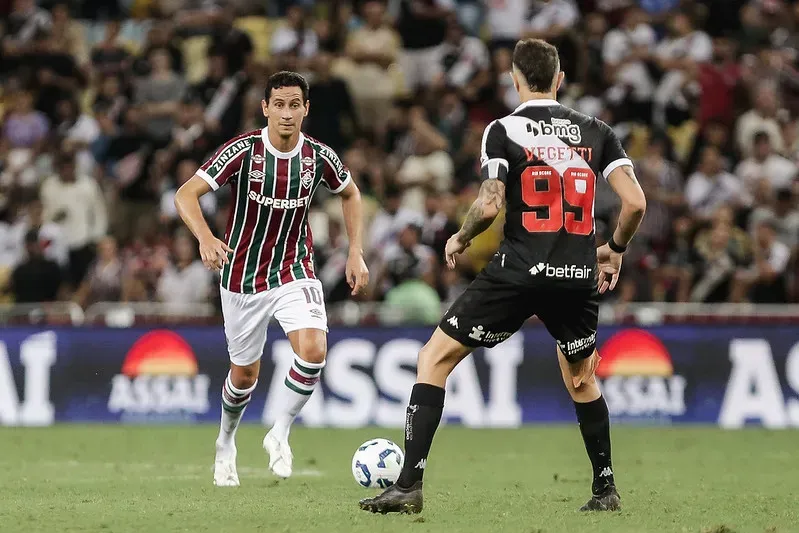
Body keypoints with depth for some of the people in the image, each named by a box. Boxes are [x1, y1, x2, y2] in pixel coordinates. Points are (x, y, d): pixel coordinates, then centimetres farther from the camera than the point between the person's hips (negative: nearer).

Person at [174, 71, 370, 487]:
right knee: (245, 373, 10)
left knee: (313, 350, -23)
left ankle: (280, 434, -1)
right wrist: (205, 238, -42)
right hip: (243, 277, -1)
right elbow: (186, 195, -23)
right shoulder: (243, 151, -18)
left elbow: (350, 194, 13)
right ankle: (226, 443, 40)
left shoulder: (318, 157, -9)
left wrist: (356, 253, 5)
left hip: (295, 273, 1)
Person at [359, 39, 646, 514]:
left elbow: (489, 206, -12)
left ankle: (409, 486, -4)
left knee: (435, 359, 5)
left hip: (519, 272, -4)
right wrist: (615, 250, 19)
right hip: (580, 277, 4)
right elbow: (635, 202, 1)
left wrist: (460, 239, 8)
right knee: (582, 380, 29)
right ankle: (606, 489, 28)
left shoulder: (504, 130, -2)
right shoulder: (595, 132, 8)